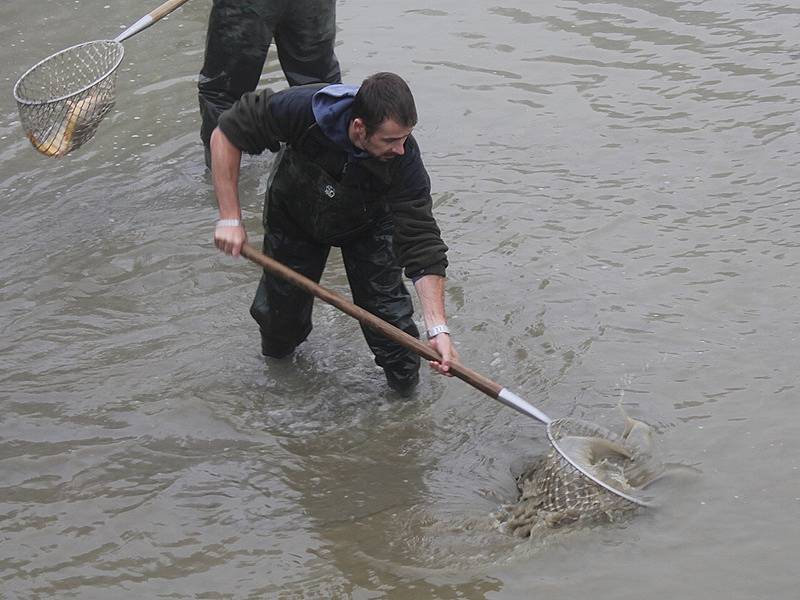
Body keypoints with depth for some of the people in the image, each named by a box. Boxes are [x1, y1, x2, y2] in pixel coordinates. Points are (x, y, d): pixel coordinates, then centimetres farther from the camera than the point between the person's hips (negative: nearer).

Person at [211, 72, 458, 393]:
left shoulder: (404, 160, -37)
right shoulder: (303, 109, -41)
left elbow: (423, 246, -34)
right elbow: (226, 134, -27)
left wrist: (438, 329, -42)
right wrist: (230, 218, -31)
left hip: (368, 225, 0)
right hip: (294, 218, 0)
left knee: (386, 311, -11)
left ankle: (404, 378, 18)